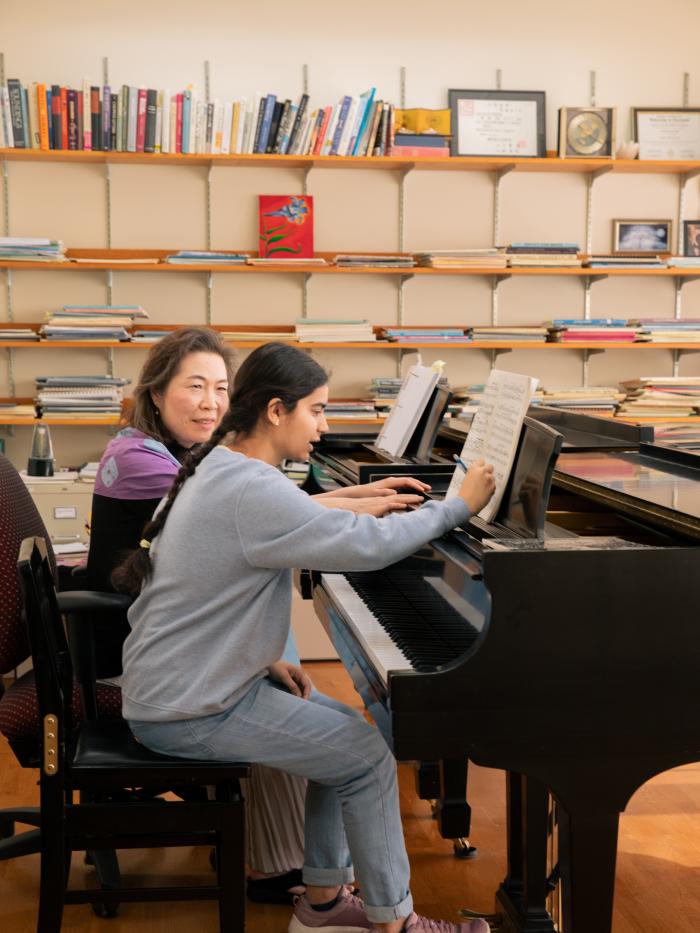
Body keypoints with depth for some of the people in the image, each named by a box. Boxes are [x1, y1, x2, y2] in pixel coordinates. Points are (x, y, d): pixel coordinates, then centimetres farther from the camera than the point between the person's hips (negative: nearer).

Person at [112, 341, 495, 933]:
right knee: (369, 758, -4)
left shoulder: (219, 469, 9)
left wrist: (266, 660, 6)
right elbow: (369, 546, -29)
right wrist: (460, 505, -15)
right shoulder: (254, 491, -25)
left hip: (194, 678, 10)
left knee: (347, 732, 14)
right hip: (186, 715, -10)